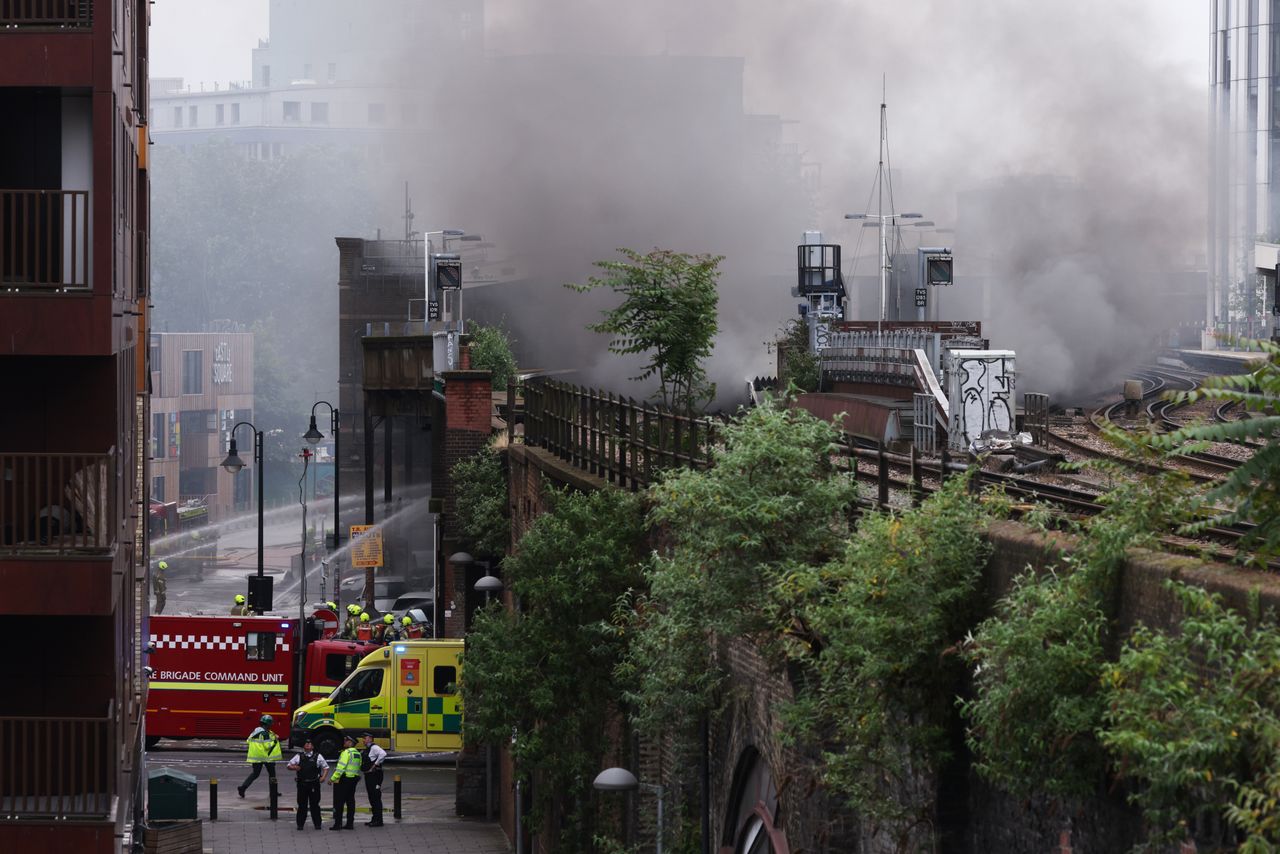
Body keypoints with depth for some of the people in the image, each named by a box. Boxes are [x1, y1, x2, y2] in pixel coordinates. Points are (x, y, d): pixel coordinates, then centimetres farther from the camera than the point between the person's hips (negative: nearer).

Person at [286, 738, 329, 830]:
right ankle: (300, 824, 11)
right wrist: (294, 767, -10)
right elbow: (288, 765, 12)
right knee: (302, 805, 4)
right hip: (302, 784, 1)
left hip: (314, 784, -1)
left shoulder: (318, 756, 7)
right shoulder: (298, 756, 9)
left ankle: (317, 824, 10)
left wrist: (323, 777, -4)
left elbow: (326, 767, 11)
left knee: (314, 804, 3)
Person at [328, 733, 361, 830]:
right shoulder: (357, 753, 12)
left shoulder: (346, 753, -16)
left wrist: (332, 779, -18)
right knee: (350, 802, 11)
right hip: (353, 780, 9)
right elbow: (358, 767, 16)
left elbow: (340, 767, -21)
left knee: (339, 803, -4)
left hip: (343, 781, -8)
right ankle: (350, 823, 12)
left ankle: (337, 824, -6)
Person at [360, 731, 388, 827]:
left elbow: (383, 754, -30)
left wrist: (376, 764, -22)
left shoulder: (374, 748, -12)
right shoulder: (366, 750, 18)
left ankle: (378, 820, -7)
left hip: (375, 775, -10)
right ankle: (375, 819, 19)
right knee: (372, 798, 13)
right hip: (368, 776, 10)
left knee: (376, 798, -8)